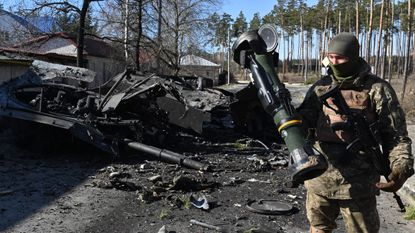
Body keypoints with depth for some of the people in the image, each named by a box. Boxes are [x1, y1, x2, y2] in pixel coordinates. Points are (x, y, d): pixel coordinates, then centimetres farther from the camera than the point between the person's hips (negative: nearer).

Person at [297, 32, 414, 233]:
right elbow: (304, 121, 2)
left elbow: (396, 135, -4)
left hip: (357, 184, -3)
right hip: (319, 179, 4)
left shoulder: (377, 89, -6)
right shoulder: (320, 87, 5)